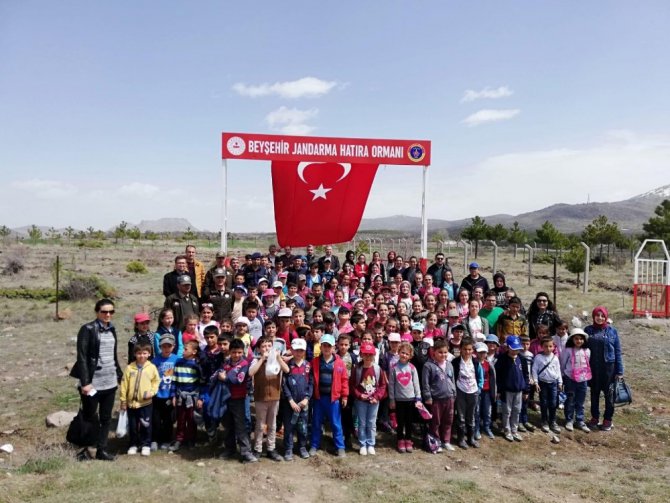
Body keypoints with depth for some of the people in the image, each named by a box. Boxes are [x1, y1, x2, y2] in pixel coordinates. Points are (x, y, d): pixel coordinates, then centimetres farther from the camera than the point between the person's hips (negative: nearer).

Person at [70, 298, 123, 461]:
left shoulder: (111, 330, 10)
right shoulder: (87, 329, -10)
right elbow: (82, 357, -14)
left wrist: (119, 375, 12)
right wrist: (85, 382, -18)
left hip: (110, 382, 6)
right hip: (93, 382, -6)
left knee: (106, 418, 10)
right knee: (89, 417, 6)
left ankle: (101, 450, 19)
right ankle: (84, 449, 22)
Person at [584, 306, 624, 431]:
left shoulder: (612, 331, -3)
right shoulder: (588, 330, 0)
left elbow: (617, 351, -1)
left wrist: (620, 370, -4)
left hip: (608, 367, -1)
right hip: (593, 367, 1)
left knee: (608, 394, 8)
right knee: (594, 393, 12)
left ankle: (608, 419, 21)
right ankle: (594, 417, 26)